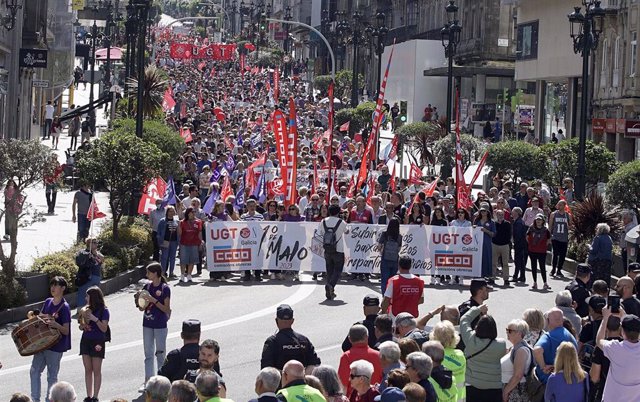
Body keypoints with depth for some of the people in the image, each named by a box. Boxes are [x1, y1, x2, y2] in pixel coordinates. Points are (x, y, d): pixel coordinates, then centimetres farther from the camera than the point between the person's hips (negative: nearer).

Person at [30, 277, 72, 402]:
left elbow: (66, 331, -16)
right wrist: (44, 317, -4)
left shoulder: (64, 307, -14)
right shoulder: (48, 302, 6)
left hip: (55, 346, -7)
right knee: (34, 371, 8)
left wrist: (55, 324, -34)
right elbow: (40, 317, 19)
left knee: (52, 376, 4)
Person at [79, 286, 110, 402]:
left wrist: (95, 319, -22)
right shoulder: (86, 310, 6)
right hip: (86, 341, 5)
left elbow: (104, 329, -12)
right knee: (88, 370, 7)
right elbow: (81, 328, 13)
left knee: (96, 371, 0)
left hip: (97, 342, -5)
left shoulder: (103, 311, -8)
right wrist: (82, 324, -9)